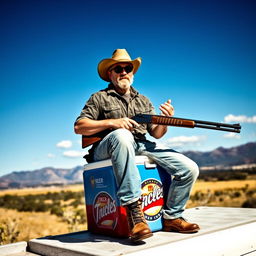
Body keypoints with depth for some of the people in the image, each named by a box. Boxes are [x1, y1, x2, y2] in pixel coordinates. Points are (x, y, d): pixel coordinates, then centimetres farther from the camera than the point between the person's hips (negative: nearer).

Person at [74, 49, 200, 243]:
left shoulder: (144, 101, 24)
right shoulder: (100, 98, 11)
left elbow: (156, 133, 16)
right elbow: (79, 127, -1)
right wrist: (112, 122, -12)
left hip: (142, 147, 4)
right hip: (106, 149, -4)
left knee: (189, 169, -13)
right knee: (122, 134, -42)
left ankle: (171, 217, 6)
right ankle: (134, 211, -40)